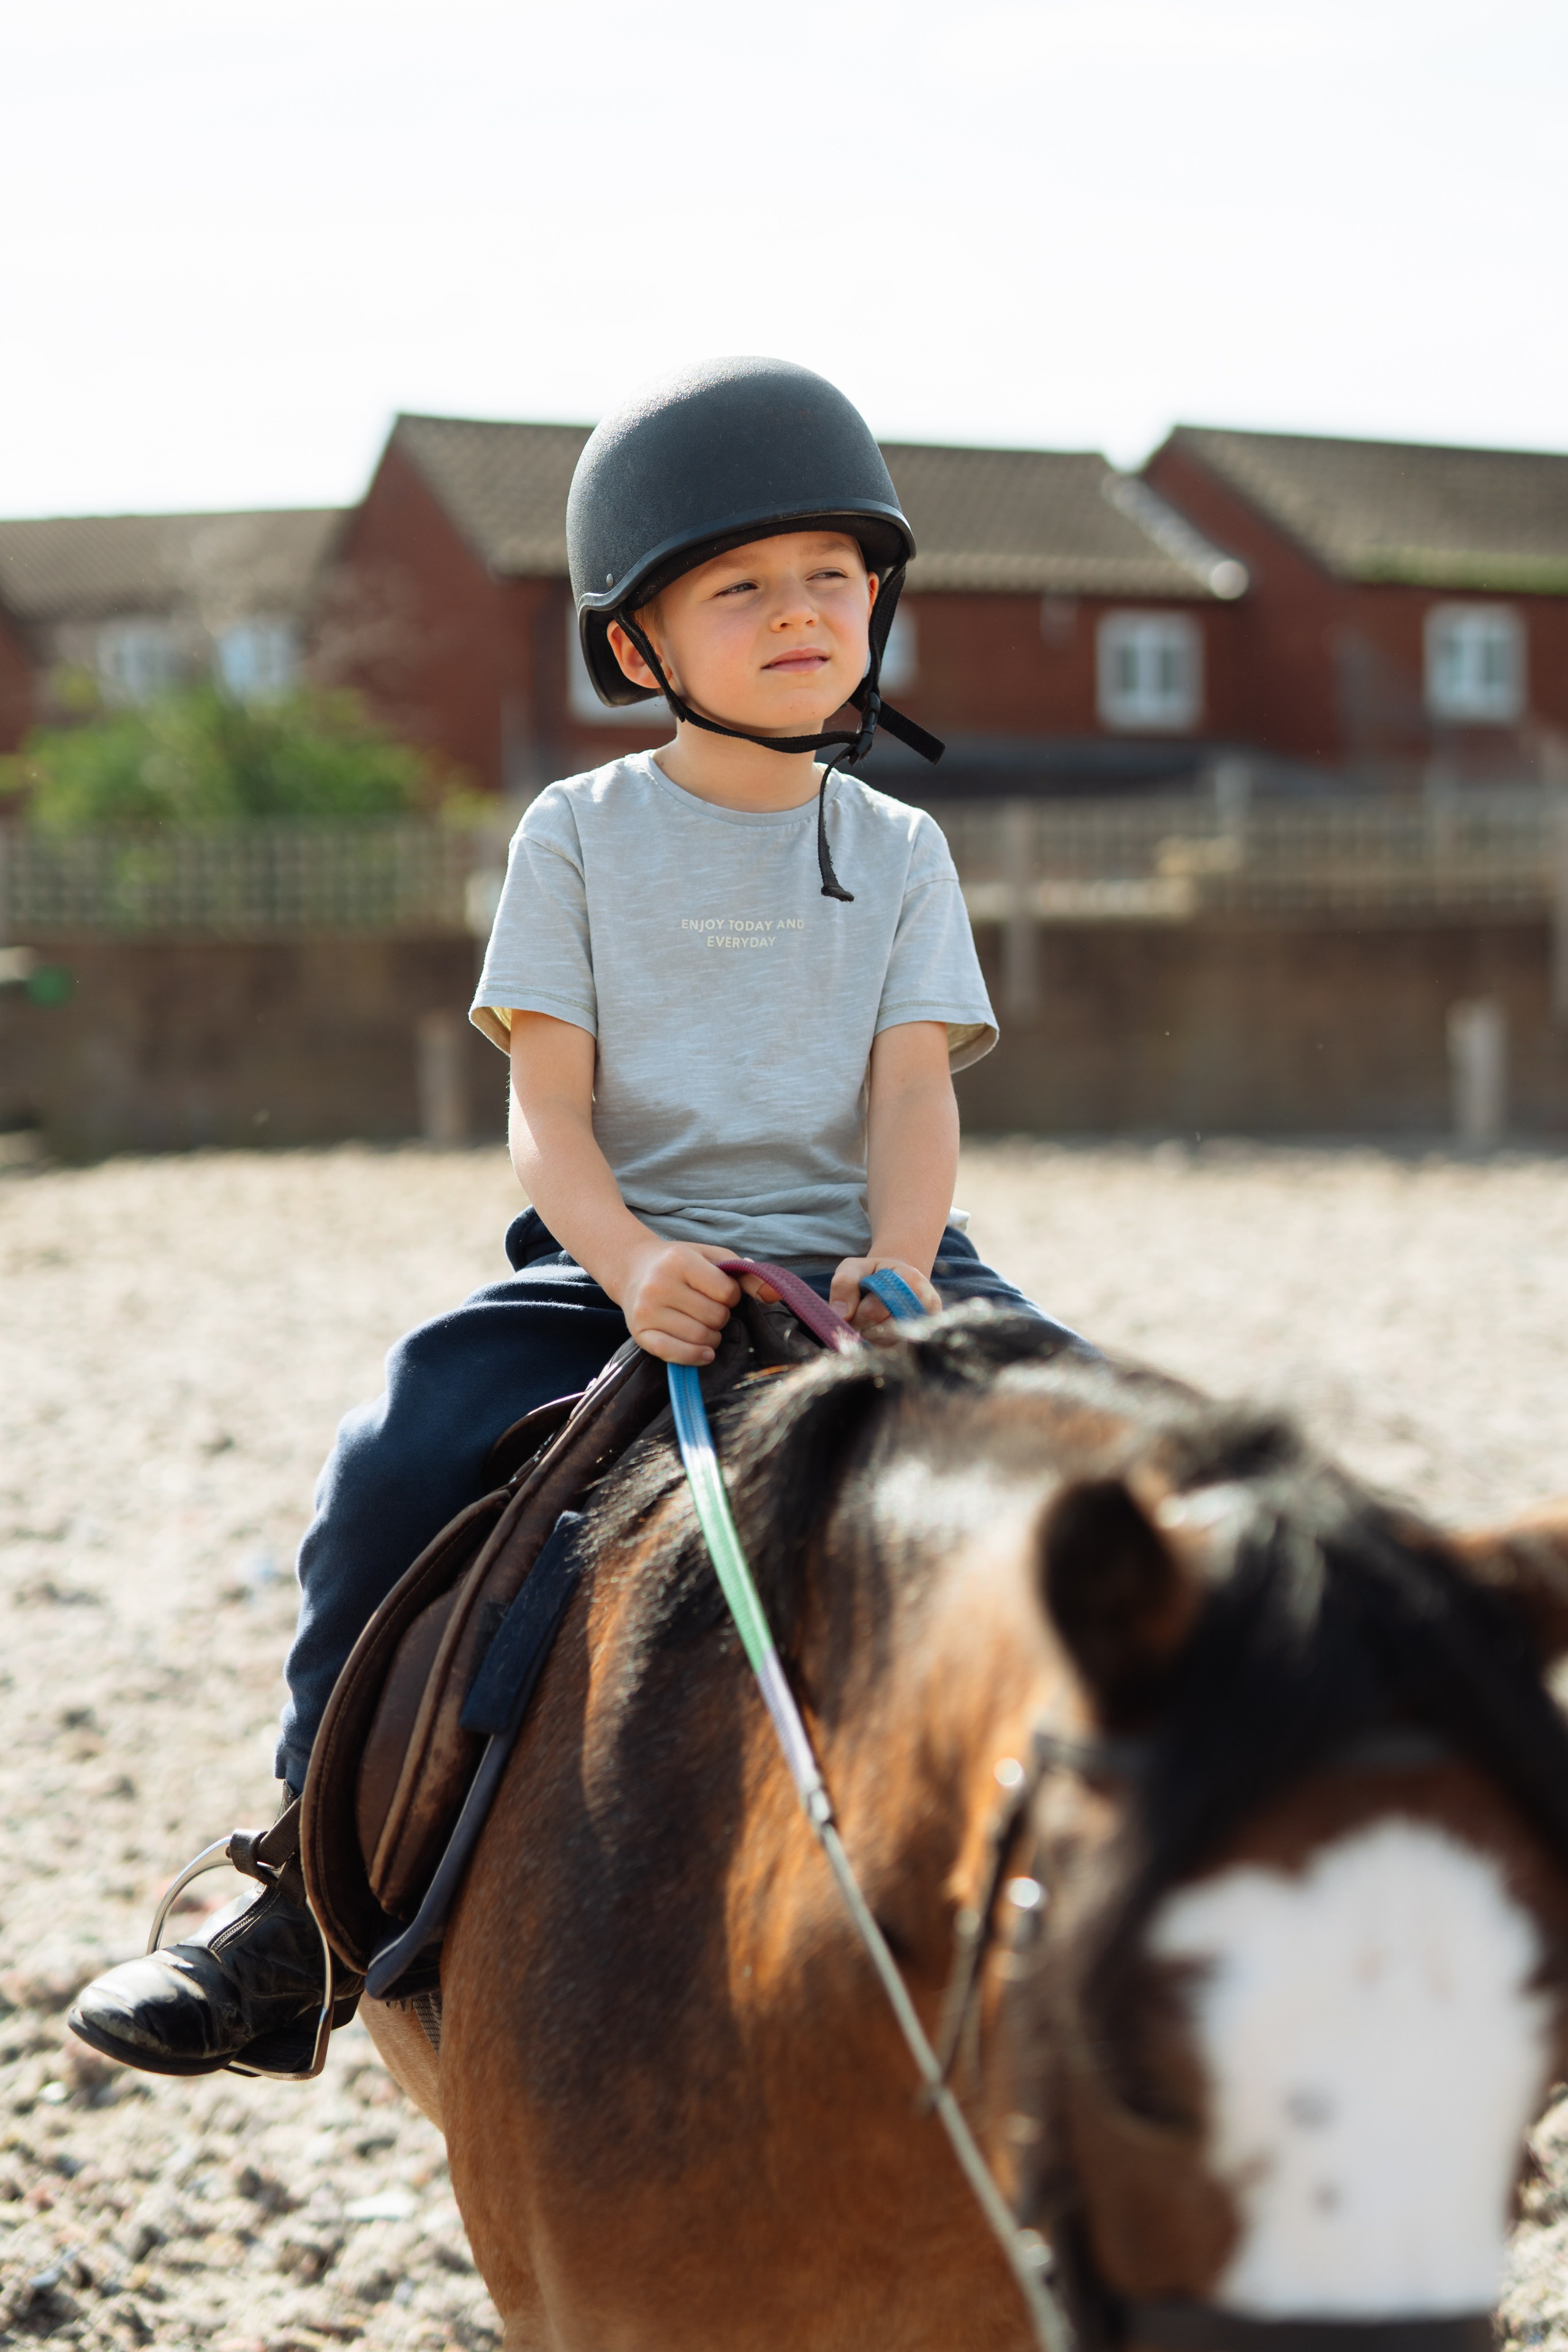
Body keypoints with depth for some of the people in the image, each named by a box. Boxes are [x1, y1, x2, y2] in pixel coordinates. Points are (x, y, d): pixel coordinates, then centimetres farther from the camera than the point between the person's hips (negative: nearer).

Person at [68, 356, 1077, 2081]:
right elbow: (548, 1109, -1)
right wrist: (633, 1264, -22)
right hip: (619, 1263, -1)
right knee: (403, 1467, -25)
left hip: (853, 1258, 1)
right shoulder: (579, 837, 7)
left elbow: (915, 1093, 1)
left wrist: (895, 1271, -20)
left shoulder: (899, 852, 12)